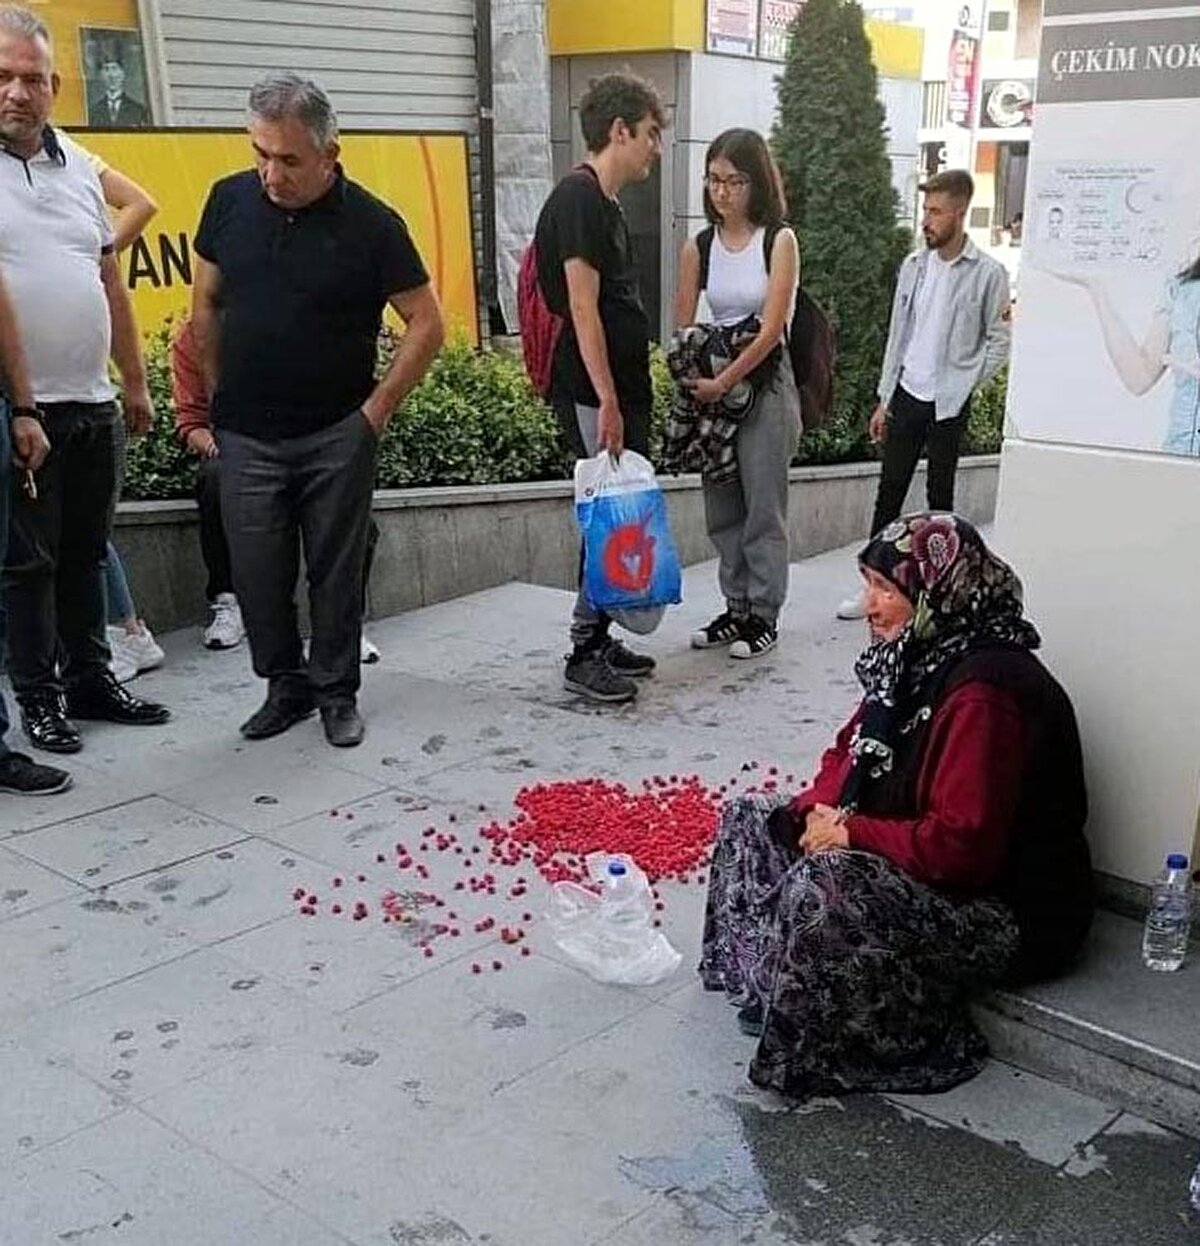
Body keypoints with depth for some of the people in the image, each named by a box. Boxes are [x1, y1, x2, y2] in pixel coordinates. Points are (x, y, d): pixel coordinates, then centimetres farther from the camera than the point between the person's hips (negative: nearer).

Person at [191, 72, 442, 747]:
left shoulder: (370, 223, -9)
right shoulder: (231, 200, 1)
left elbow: (427, 324, -4)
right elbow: (206, 307, 12)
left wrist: (378, 408, -7)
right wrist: (222, 398, 10)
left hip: (338, 436, -3)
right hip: (246, 435, 3)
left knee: (337, 570, 7)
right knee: (258, 572, 7)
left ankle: (338, 691, 23)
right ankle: (286, 684, 26)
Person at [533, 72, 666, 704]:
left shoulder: (604, 201, 18)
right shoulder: (578, 197, -12)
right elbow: (582, 307, -19)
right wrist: (607, 401, -22)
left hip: (620, 389, 10)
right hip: (593, 394, -10)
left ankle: (599, 639, 22)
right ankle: (583, 655, 2)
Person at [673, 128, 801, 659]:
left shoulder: (779, 241, -6)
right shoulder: (698, 247, 5)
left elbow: (771, 329, -12)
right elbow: (683, 328, 6)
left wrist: (723, 383, -16)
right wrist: (692, 381, -8)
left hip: (764, 382, -4)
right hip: (711, 386, 4)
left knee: (763, 506, 0)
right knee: (722, 507, 9)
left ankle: (764, 615, 9)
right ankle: (735, 608, 20)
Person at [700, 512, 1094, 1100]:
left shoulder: (983, 690, -27)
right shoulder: (916, 657, 2)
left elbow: (963, 846, -30)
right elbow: (851, 752, 14)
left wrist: (852, 834, -19)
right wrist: (824, 809, -8)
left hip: (1005, 911, -10)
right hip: (915, 865, 10)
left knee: (826, 886, -33)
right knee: (752, 816, 5)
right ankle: (771, 987, 6)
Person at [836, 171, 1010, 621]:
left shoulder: (988, 274, -8)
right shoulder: (914, 265, 6)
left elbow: (999, 341, -4)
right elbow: (898, 334, 10)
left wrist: (962, 387, -8)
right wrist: (884, 399, 10)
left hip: (948, 404, -4)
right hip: (906, 394, 4)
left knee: (940, 496, 5)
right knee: (889, 490, 6)